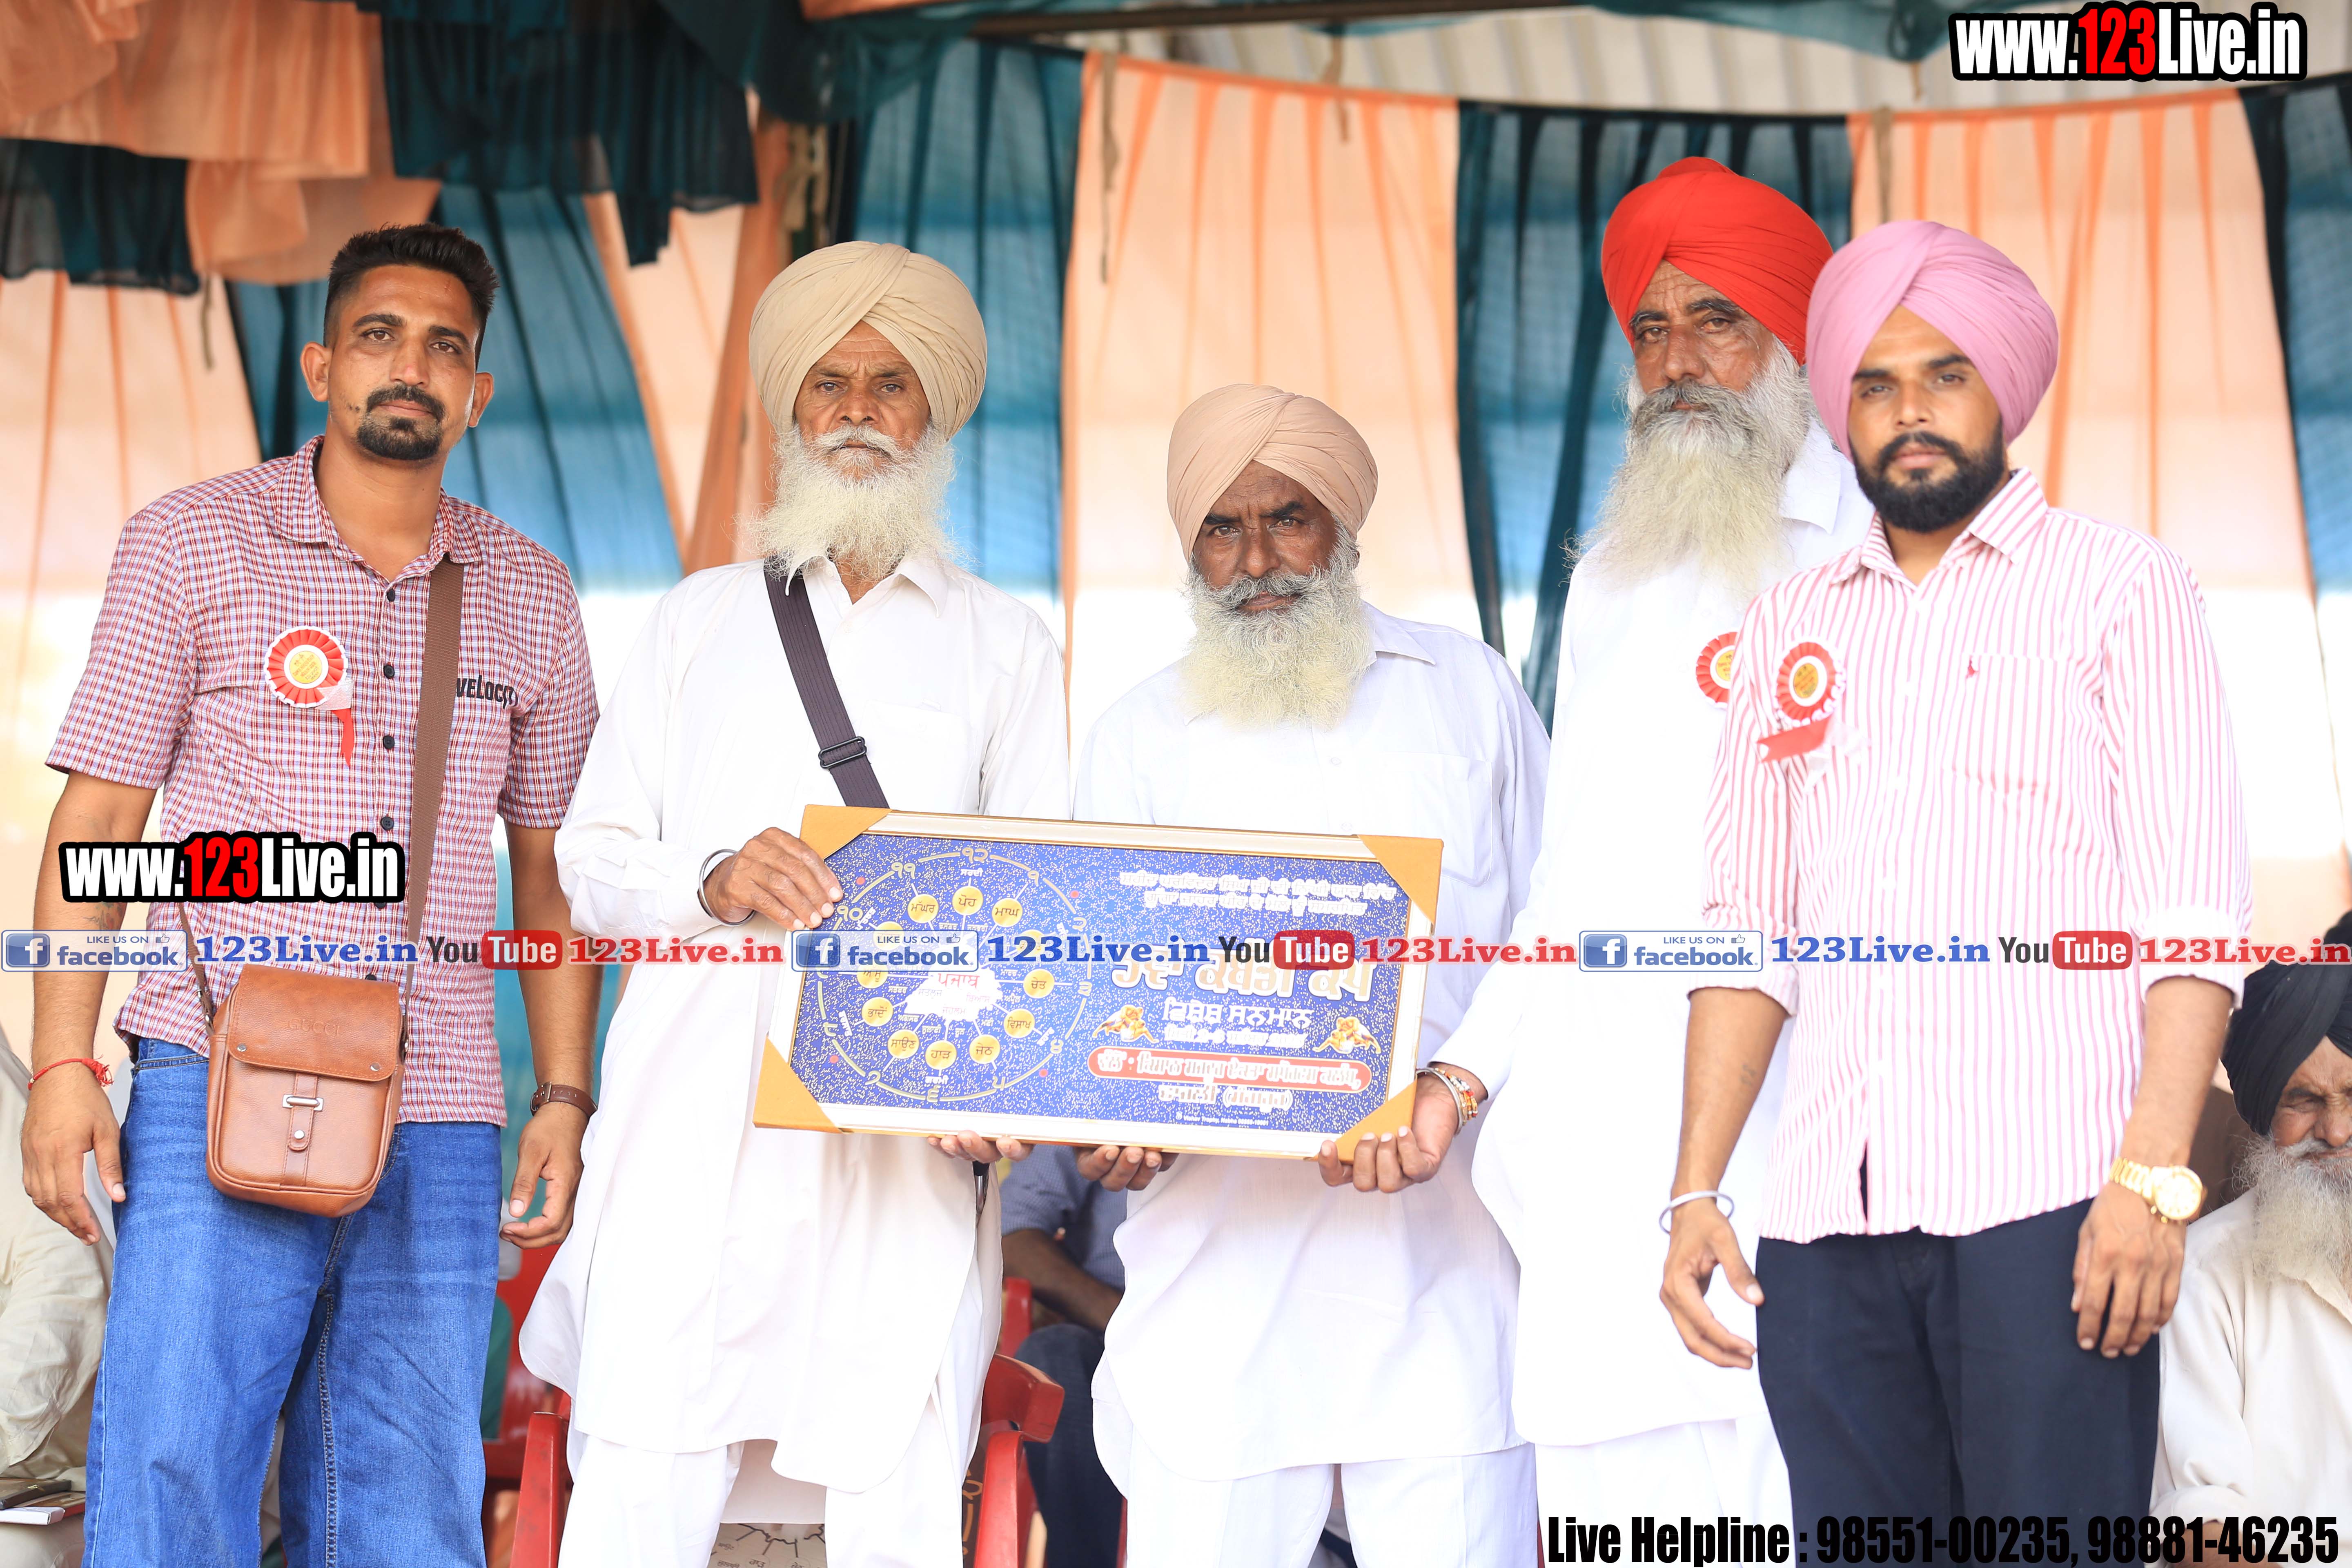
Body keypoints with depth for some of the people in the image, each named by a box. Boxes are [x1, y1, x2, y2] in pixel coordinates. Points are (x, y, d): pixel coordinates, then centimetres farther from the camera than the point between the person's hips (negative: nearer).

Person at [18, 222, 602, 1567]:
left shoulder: (529, 596, 13)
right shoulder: (192, 545, 4)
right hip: (219, 1101, -3)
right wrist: (63, 1068, -6)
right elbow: (96, 822, 3)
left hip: (442, 1123, 3)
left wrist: (566, 1098, 9)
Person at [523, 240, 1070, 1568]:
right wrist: (713, 882, -7)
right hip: (699, 1119, 1)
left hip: (909, 1129, -1)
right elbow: (592, 858, 16)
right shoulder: (703, 620, 20)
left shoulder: (1003, 646, 16)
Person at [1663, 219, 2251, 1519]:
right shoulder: (1790, 627, 19)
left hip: (2045, 1208, -4)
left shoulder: (2120, 586, 7)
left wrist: (2152, 1173, -14)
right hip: (1824, 1218, 4)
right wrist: (1695, 1190, 8)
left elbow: (2191, 910, -3)